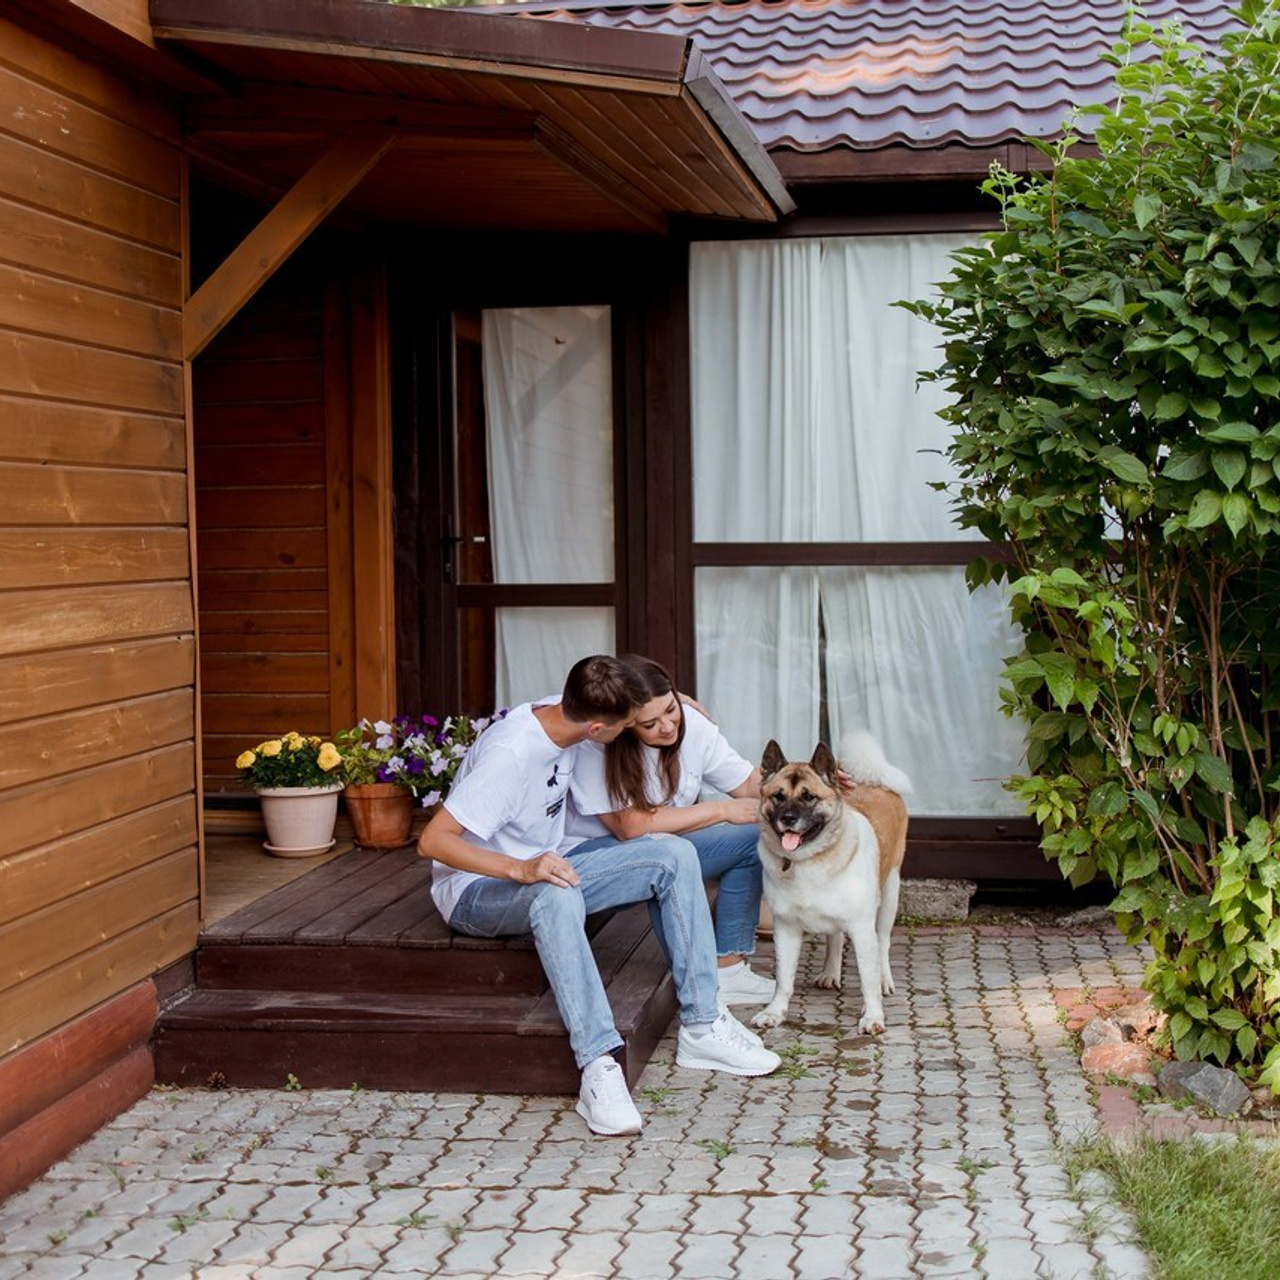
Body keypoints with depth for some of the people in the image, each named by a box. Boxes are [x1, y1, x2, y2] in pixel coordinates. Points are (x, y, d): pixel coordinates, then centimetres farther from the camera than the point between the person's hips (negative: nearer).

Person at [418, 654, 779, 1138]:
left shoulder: (562, 713, -5)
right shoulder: (509, 753, -29)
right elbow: (432, 841, -30)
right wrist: (521, 870, -40)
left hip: (547, 864, 8)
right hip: (478, 888, -8)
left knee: (674, 854, -11)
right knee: (557, 898, -42)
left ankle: (701, 1026, -12)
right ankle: (599, 1067, -44)